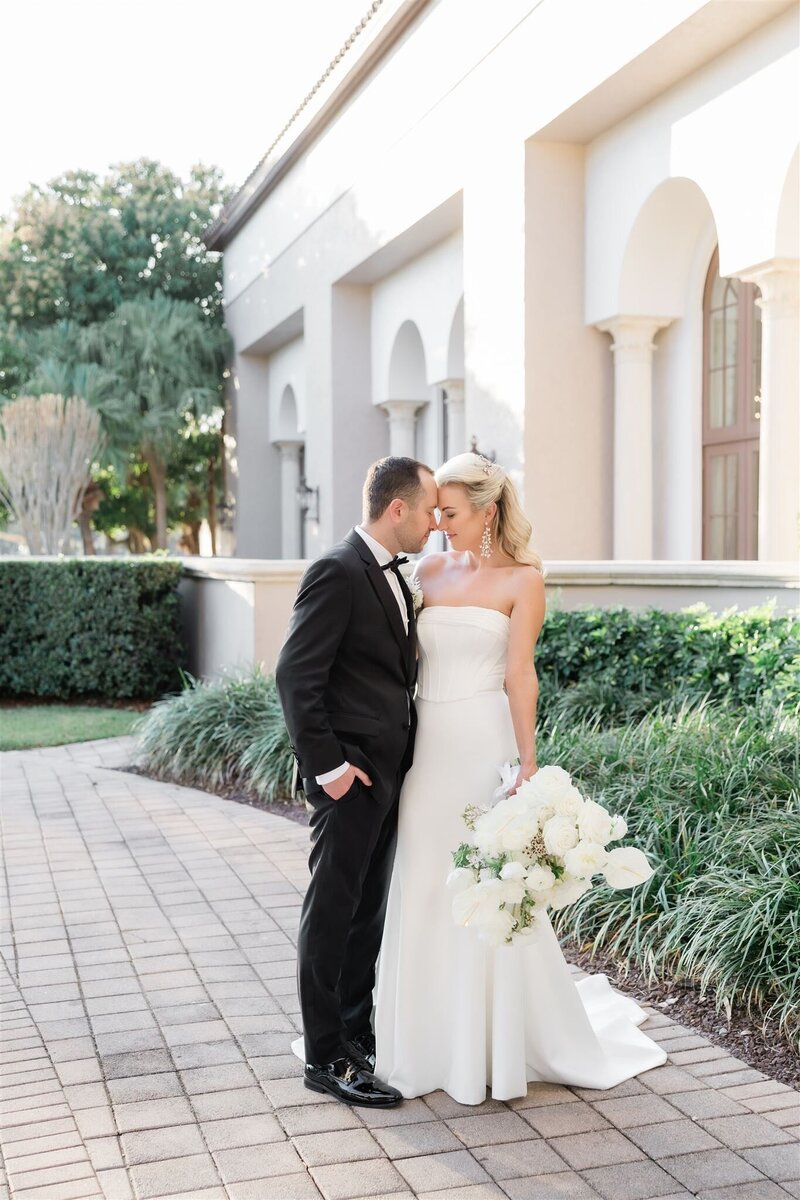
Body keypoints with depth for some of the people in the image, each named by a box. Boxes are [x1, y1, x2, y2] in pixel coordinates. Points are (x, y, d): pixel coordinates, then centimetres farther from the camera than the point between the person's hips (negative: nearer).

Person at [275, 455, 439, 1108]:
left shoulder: (391, 573, 13)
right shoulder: (336, 571, -16)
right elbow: (297, 675, -19)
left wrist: (402, 754, 11)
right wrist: (327, 765, -19)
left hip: (389, 771, 9)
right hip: (352, 774, -9)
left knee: (368, 909, 17)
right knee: (333, 911, 1)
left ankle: (354, 1031, 31)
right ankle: (325, 1056, 12)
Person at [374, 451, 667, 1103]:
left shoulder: (522, 579, -3)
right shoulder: (431, 570, 10)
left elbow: (519, 674, -8)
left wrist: (527, 762, -14)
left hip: (483, 744, -5)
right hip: (427, 744, 5)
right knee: (424, 894, 9)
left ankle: (498, 1043, 19)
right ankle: (433, 1035, 25)